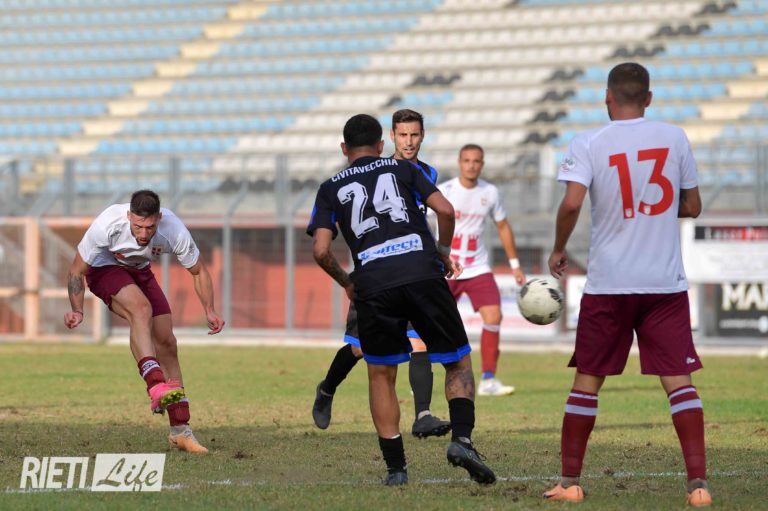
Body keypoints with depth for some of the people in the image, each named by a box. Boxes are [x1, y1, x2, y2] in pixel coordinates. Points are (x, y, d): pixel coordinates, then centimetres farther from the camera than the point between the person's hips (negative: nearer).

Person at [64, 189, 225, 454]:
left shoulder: (174, 231, -28)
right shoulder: (108, 225, -36)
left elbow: (198, 271, -9)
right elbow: (76, 271, -23)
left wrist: (210, 311, -20)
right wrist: (77, 310, -35)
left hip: (140, 271, 4)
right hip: (104, 269, -4)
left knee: (166, 342, -4)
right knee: (141, 308, -34)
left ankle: (180, 431, 1)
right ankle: (156, 387, -46)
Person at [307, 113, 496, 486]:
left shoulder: (331, 189, 17)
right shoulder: (403, 169, 18)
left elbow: (321, 250, 6)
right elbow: (445, 210, 5)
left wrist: (346, 283, 23)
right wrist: (444, 252, 21)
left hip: (373, 284, 0)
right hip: (423, 271, 0)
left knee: (381, 375, 15)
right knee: (457, 362, 12)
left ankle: (395, 467, 10)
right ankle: (462, 438, -11)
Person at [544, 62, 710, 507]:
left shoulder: (589, 144, -5)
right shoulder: (675, 138, 2)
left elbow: (571, 204, -16)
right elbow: (693, 207, 9)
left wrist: (559, 251, 1)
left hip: (608, 285, -1)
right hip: (666, 282, 1)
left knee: (587, 381, 11)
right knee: (679, 381, -1)